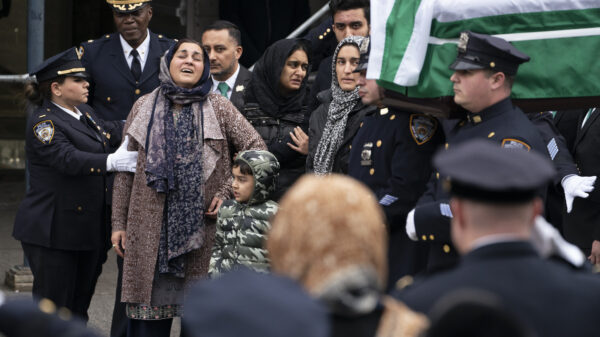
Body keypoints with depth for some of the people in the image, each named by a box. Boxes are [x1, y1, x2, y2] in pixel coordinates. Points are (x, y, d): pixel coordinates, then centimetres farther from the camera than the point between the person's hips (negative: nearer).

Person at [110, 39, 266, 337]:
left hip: (201, 223, -1)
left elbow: (255, 148, 4)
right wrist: (119, 223, 6)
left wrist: (228, 193, -5)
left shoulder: (218, 107, 7)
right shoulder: (144, 107, 10)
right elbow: (125, 169, 10)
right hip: (151, 227, 1)